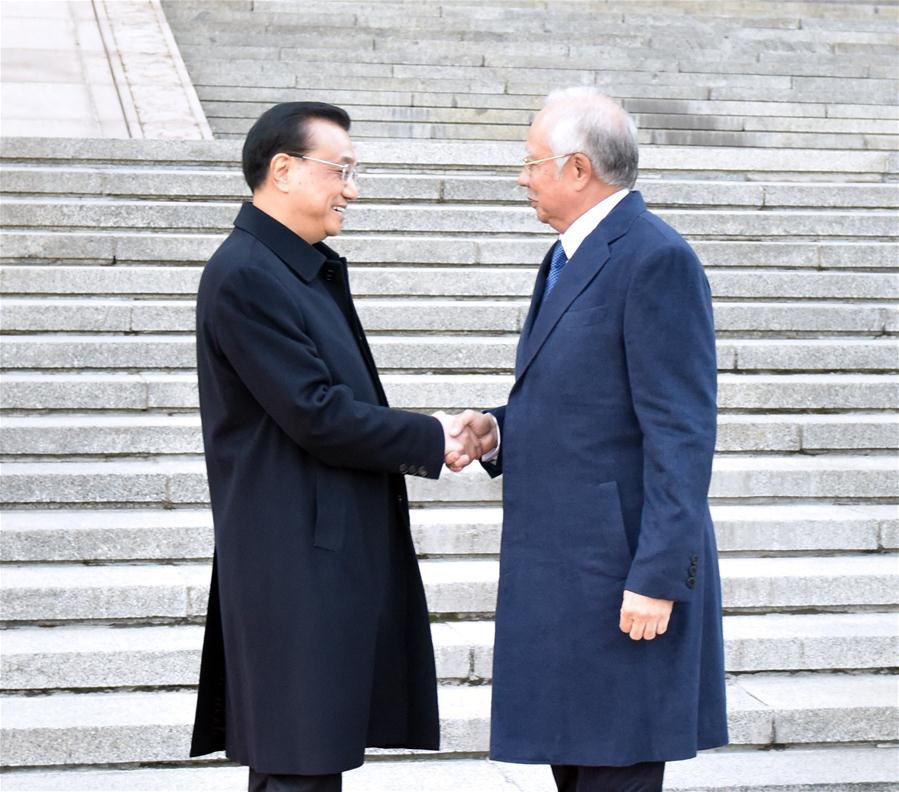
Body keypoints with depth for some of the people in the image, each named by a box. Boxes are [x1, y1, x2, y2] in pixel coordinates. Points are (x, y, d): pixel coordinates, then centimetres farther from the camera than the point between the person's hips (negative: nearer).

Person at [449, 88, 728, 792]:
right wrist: (500, 428, 4)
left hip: (623, 570, -10)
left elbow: (682, 434, -18)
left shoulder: (656, 260, -14)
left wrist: (657, 576, -22)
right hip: (563, 572, 10)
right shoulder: (572, 258, 16)